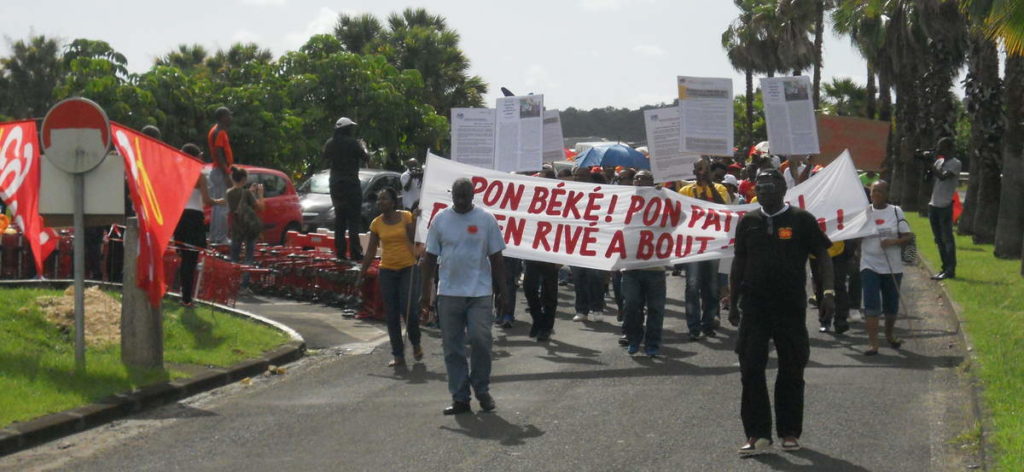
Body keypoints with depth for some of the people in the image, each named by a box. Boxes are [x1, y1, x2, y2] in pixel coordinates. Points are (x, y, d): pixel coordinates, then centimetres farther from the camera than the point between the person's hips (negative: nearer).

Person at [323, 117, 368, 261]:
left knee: (339, 219, 12)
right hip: (351, 183, -6)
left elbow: (326, 159, 16)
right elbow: (365, 158, -6)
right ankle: (355, 252, -10)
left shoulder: (329, 144, 5)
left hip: (335, 184, 6)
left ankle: (340, 252, 10)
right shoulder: (352, 142, -12)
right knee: (353, 219, -5)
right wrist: (363, 148, 13)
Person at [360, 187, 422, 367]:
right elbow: (370, 252, 9)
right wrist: (362, 274, 6)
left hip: (407, 268, -3)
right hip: (387, 271, 3)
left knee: (408, 309, -12)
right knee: (392, 315, 1)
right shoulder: (377, 223, 5)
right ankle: (398, 355, 7)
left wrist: (413, 222, -17)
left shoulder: (406, 217, -2)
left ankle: (416, 344, 14)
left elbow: (414, 239, -8)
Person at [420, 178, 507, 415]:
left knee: (480, 340, -10)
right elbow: (430, 257, 8)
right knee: (453, 347, 3)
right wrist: (425, 292, 5)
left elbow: (495, 257, 4)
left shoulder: (486, 219, 1)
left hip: (480, 292, -2)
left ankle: (482, 389, 10)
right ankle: (459, 398, 9)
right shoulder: (441, 219, 5)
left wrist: (501, 289, 2)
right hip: (449, 293, 2)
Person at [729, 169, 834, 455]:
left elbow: (823, 256, 0)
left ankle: (789, 432, 16)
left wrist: (828, 292, -12)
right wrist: (733, 303, 14)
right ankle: (758, 434, 1)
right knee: (751, 370, -3)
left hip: (791, 306, -2)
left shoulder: (801, 220, -1)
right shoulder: (748, 222, 8)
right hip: (754, 306, 2)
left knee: (791, 371, 5)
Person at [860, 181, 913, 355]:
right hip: (870, 265, -1)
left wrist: (894, 242, -17)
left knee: (891, 305, 14)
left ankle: (890, 335, 38)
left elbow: (909, 237, 0)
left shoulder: (896, 212, 1)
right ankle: (872, 343, -12)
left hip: (892, 267, 1)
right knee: (871, 306, -12)